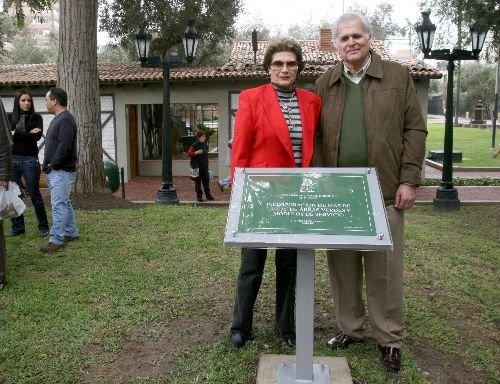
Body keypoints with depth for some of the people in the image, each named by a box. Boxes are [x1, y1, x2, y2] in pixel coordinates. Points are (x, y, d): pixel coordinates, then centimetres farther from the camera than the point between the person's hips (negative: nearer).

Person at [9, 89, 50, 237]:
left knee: (35, 194, 1)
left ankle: (43, 226, 13)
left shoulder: (36, 117, 3)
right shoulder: (11, 118, 10)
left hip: (30, 160, -3)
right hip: (12, 159, 3)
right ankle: (17, 228, 14)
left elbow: (37, 136, -12)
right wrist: (28, 133, -12)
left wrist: (16, 134, -8)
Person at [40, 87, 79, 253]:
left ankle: (56, 240, -6)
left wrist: (53, 164, -14)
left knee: (59, 205, -9)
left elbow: (64, 146, -24)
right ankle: (72, 232, 26)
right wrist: (49, 165, 12)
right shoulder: (58, 119, 17)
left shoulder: (66, 119, -15)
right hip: (54, 171, 10)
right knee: (64, 203, 16)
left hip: (61, 171, -10)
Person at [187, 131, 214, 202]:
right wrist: (197, 152, -22)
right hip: (197, 167, -5)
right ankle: (199, 196, 7)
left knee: (206, 181, 8)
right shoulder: (194, 145, -7)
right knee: (198, 182, 1)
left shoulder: (206, 145, 12)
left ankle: (208, 195, 17)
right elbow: (189, 153, -9)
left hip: (205, 167, 5)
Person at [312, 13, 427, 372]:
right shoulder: (325, 84, 10)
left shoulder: (397, 76, 4)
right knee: (343, 265, 9)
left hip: (384, 191, -2)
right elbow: (316, 138, 9)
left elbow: (415, 129, 1)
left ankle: (389, 338, 19)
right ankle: (351, 328, 26)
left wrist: (408, 180, -6)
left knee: (385, 268, 4)